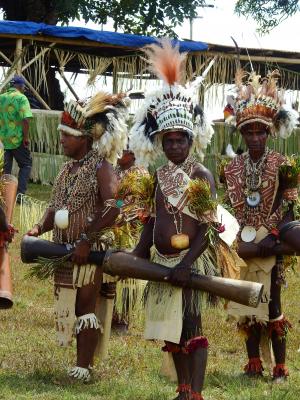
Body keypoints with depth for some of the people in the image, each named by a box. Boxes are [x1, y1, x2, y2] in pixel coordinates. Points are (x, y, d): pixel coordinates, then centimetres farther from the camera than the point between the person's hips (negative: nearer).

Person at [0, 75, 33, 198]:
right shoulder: (21, 98, -9)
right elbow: (25, 119, -19)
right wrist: (26, 137, -12)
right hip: (16, 139, -5)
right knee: (26, 164, 9)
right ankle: (20, 193, -1)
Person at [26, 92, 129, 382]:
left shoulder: (101, 167, -11)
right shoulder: (68, 168, 13)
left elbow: (111, 209, -21)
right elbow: (56, 208, 17)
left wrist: (86, 241, -23)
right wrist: (40, 228, -3)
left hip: (88, 252, -8)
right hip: (63, 250, 8)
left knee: (85, 307, -4)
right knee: (69, 307, 11)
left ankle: (83, 368, -1)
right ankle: (81, 364, 18)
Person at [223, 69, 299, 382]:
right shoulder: (233, 168, 5)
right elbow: (230, 205, 6)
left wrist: (272, 238, -17)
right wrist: (239, 238, -5)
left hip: (270, 243, -3)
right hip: (243, 245, 3)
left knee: (272, 304, -2)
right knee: (246, 304, 7)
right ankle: (254, 363, 15)